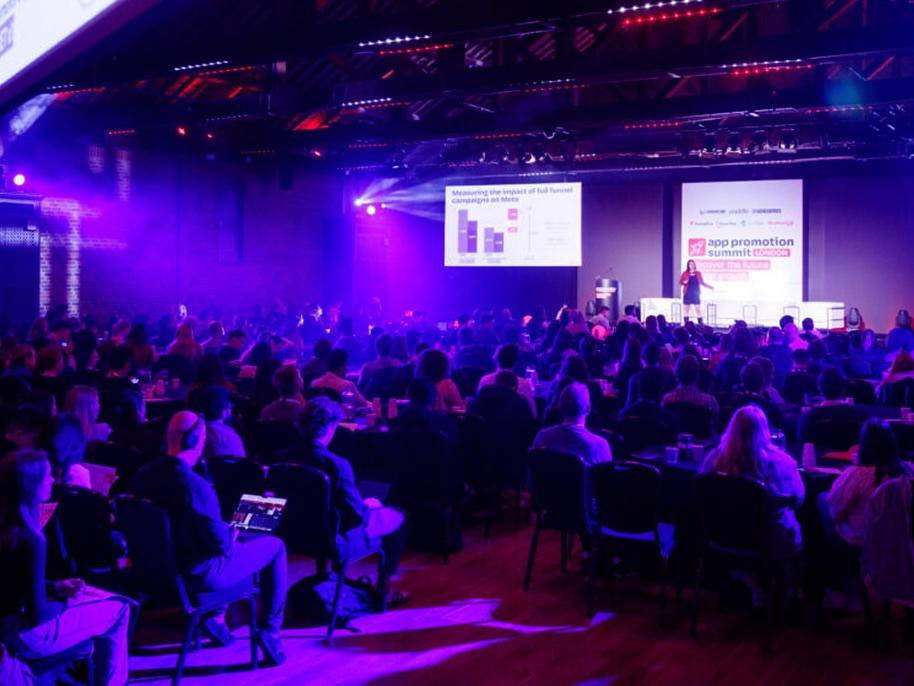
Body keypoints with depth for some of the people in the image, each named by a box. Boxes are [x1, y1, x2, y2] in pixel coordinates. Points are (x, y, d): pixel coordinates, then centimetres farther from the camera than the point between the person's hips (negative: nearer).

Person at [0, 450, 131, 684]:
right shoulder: (29, 540, -29)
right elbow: (38, 615, -23)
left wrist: (56, 587, 6)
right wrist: (64, 601, -5)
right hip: (26, 635, -8)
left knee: (95, 595, 24)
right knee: (118, 611, 7)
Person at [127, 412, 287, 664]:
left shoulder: (142, 476, -9)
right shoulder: (196, 486, -30)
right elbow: (222, 544, -24)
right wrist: (231, 535, 0)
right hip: (199, 574, -7)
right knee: (275, 546, 11)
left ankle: (213, 616, 32)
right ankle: (269, 630, 15)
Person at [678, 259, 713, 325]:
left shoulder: (698, 273, 5)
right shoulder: (685, 273, 0)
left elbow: (702, 283, 13)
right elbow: (680, 282, 2)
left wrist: (709, 287, 6)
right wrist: (684, 282, -19)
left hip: (696, 294, 1)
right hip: (687, 294, -1)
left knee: (698, 310, -4)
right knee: (685, 309, 1)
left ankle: (701, 324, -3)